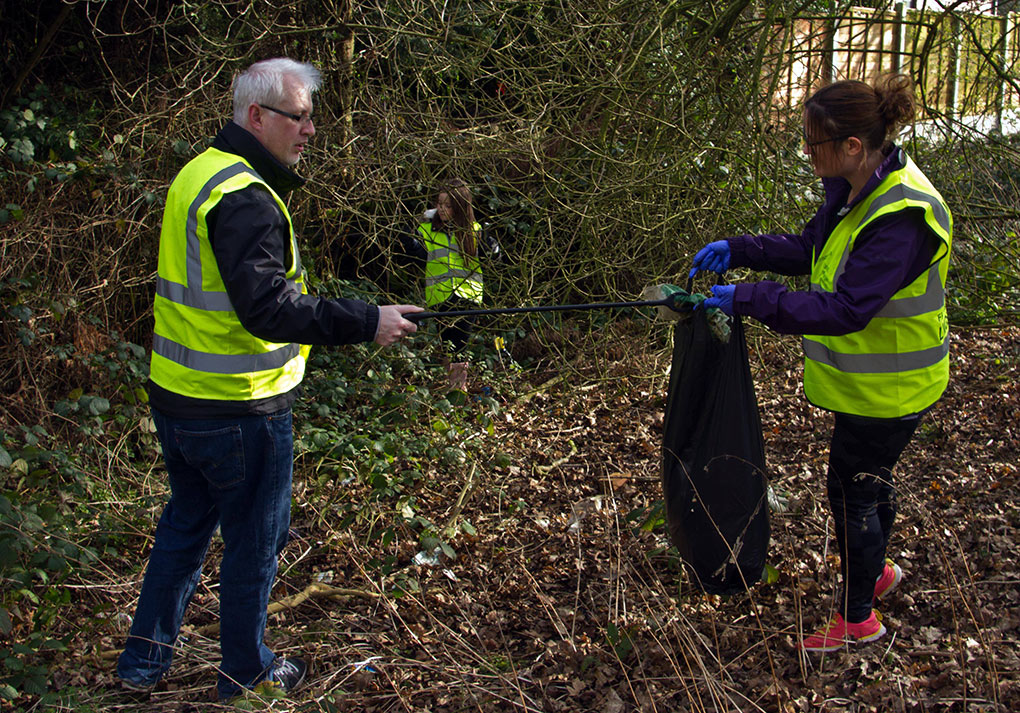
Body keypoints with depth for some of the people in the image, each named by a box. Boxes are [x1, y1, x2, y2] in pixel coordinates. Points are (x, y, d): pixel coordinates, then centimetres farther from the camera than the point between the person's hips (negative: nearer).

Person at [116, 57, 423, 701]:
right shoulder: (245, 197, -21)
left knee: (186, 524, 23)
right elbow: (266, 307, -29)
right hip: (239, 408, -9)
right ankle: (246, 674, 26)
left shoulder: (199, 173, 11)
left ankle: (145, 661, 34)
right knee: (254, 541, 9)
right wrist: (365, 323, -26)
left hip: (177, 398, 9)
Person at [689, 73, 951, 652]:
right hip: (866, 376, 9)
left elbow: (844, 310, -36)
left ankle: (858, 619, 27)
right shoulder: (853, 189, -3)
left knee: (853, 491, 6)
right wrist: (737, 251, -1)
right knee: (868, 480, 26)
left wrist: (748, 299, -33)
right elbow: (810, 250, 11)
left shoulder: (903, 218, -33)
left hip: (889, 386, -9)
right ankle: (878, 570, 51)